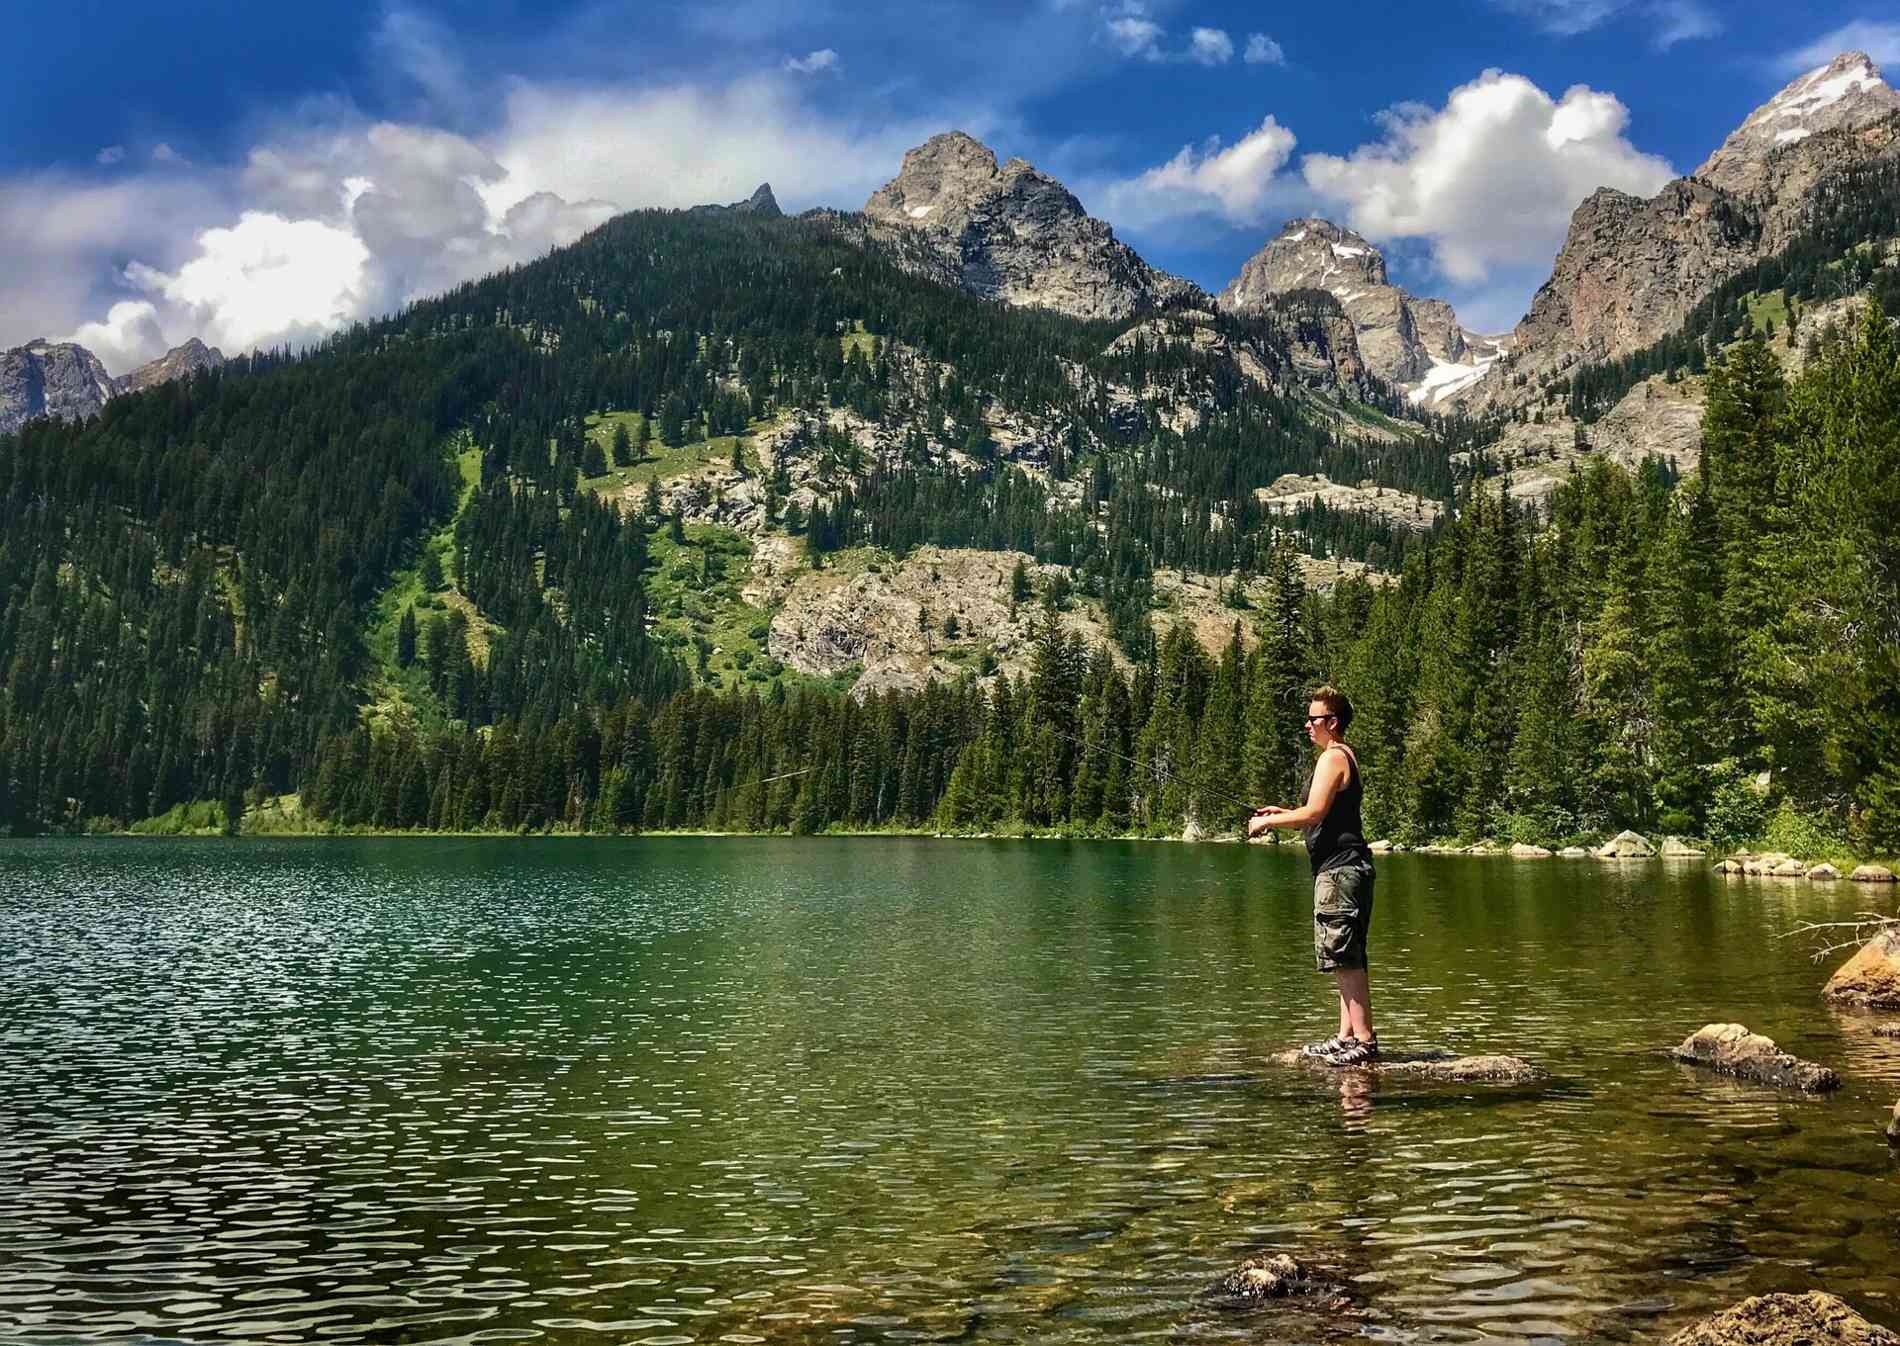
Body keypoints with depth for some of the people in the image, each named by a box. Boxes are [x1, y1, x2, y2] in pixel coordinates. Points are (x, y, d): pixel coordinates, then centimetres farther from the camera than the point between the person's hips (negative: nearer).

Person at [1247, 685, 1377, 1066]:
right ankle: (1348, 1036, 16)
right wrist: (1282, 813, 23)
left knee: (1345, 958, -10)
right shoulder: (1345, 757, 21)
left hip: (1338, 869, -11)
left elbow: (1314, 813, -20)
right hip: (1346, 867, 11)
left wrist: (1269, 821, -8)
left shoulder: (1332, 757, -11)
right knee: (1348, 959, 12)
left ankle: (1365, 1041, -10)